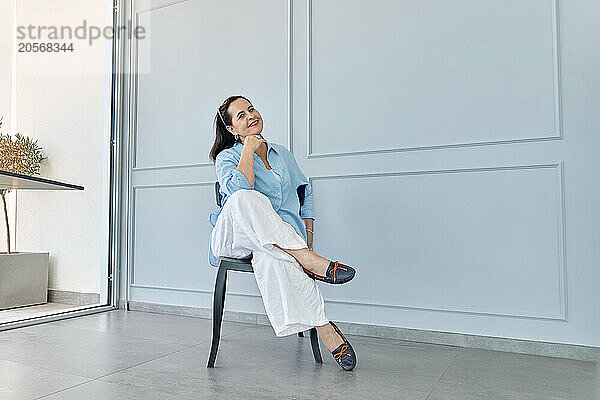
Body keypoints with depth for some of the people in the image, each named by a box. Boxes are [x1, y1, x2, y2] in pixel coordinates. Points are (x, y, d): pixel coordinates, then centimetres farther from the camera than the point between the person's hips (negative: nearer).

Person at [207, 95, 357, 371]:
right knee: (245, 199, -39)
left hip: (283, 236, 2)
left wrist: (307, 242, 8)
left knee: (270, 257, -40)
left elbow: (304, 195, 20)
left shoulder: (282, 154, 20)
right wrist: (249, 149, -7)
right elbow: (237, 189, -19)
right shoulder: (227, 157, 5)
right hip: (234, 238, -1)